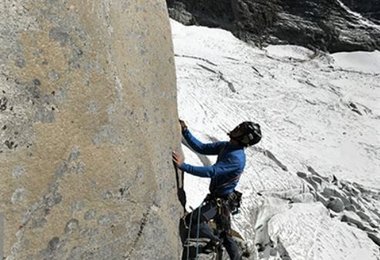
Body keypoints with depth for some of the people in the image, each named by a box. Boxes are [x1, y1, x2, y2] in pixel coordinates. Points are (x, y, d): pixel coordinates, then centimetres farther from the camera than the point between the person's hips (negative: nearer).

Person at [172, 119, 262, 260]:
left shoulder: (236, 157, -29)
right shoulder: (226, 146, -2)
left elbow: (211, 171, -37)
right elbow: (202, 148, -1)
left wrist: (183, 166, -41)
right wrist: (185, 132, -10)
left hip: (221, 201, -8)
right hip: (219, 198, 9)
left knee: (192, 220, -12)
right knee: (225, 233, 21)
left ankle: (214, 240, 10)